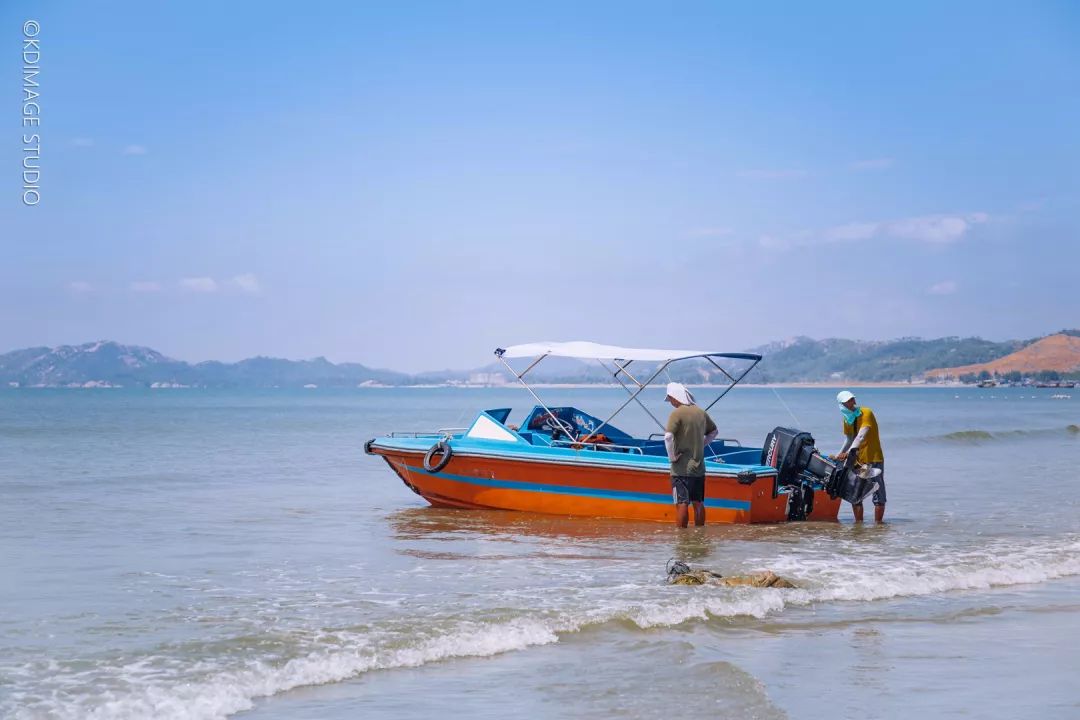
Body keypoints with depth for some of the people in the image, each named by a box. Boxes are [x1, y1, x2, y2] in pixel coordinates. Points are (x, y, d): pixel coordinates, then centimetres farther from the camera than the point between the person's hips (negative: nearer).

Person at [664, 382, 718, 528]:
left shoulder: (677, 413, -14)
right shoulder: (701, 412, 8)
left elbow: (668, 437, -26)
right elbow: (713, 431, 23)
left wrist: (672, 457, -14)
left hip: (682, 468, -7)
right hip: (699, 467, 7)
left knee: (682, 504, -4)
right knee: (698, 503, 14)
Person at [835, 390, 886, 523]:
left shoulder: (866, 413, -15)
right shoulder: (847, 418, 7)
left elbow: (861, 436, -28)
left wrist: (851, 451, -39)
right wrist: (839, 456, 3)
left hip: (874, 459, -7)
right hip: (857, 461, 7)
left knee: (878, 494, -5)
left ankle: (877, 523, -3)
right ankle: (859, 523, 11)